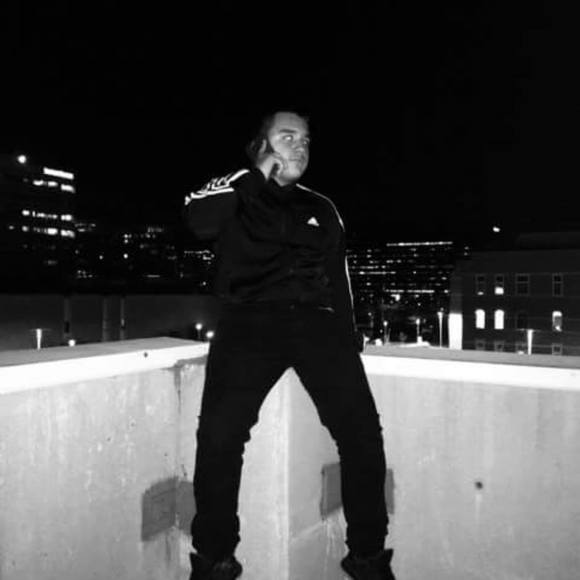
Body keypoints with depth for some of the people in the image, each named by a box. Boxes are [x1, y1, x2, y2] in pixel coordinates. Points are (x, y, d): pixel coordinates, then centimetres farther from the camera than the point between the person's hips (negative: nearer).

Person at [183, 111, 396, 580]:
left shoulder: (322, 209, 24)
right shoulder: (234, 193, 15)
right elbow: (200, 222, -8)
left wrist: (347, 344, 12)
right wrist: (257, 175, -1)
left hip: (316, 321, 3)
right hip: (251, 320, -2)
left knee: (362, 430, -12)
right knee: (219, 434, -19)